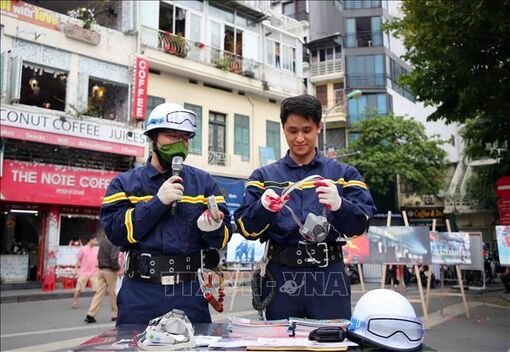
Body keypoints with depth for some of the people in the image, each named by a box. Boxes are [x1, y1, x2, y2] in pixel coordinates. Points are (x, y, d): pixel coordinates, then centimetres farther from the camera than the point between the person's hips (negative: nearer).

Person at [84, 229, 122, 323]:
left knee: (99, 292, 5)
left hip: (101, 269, 7)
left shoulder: (102, 240, 12)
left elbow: (99, 256, 14)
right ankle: (115, 314, 15)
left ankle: (91, 315, -2)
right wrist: (117, 269, -13)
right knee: (113, 293, 5)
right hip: (110, 270, -7)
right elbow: (114, 257, -18)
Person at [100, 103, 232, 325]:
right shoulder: (124, 184, 6)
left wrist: (213, 227, -18)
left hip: (190, 293, 1)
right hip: (141, 294, -1)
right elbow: (116, 232, -8)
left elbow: (225, 234, 4)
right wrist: (158, 202, -14)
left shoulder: (203, 182, 9)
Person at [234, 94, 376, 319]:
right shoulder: (264, 176, 11)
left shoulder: (343, 174, 10)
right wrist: (262, 208, -19)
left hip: (329, 276, 0)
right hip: (281, 276, 1)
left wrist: (339, 205, -22)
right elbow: (246, 228, 1)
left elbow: (361, 224, -1)